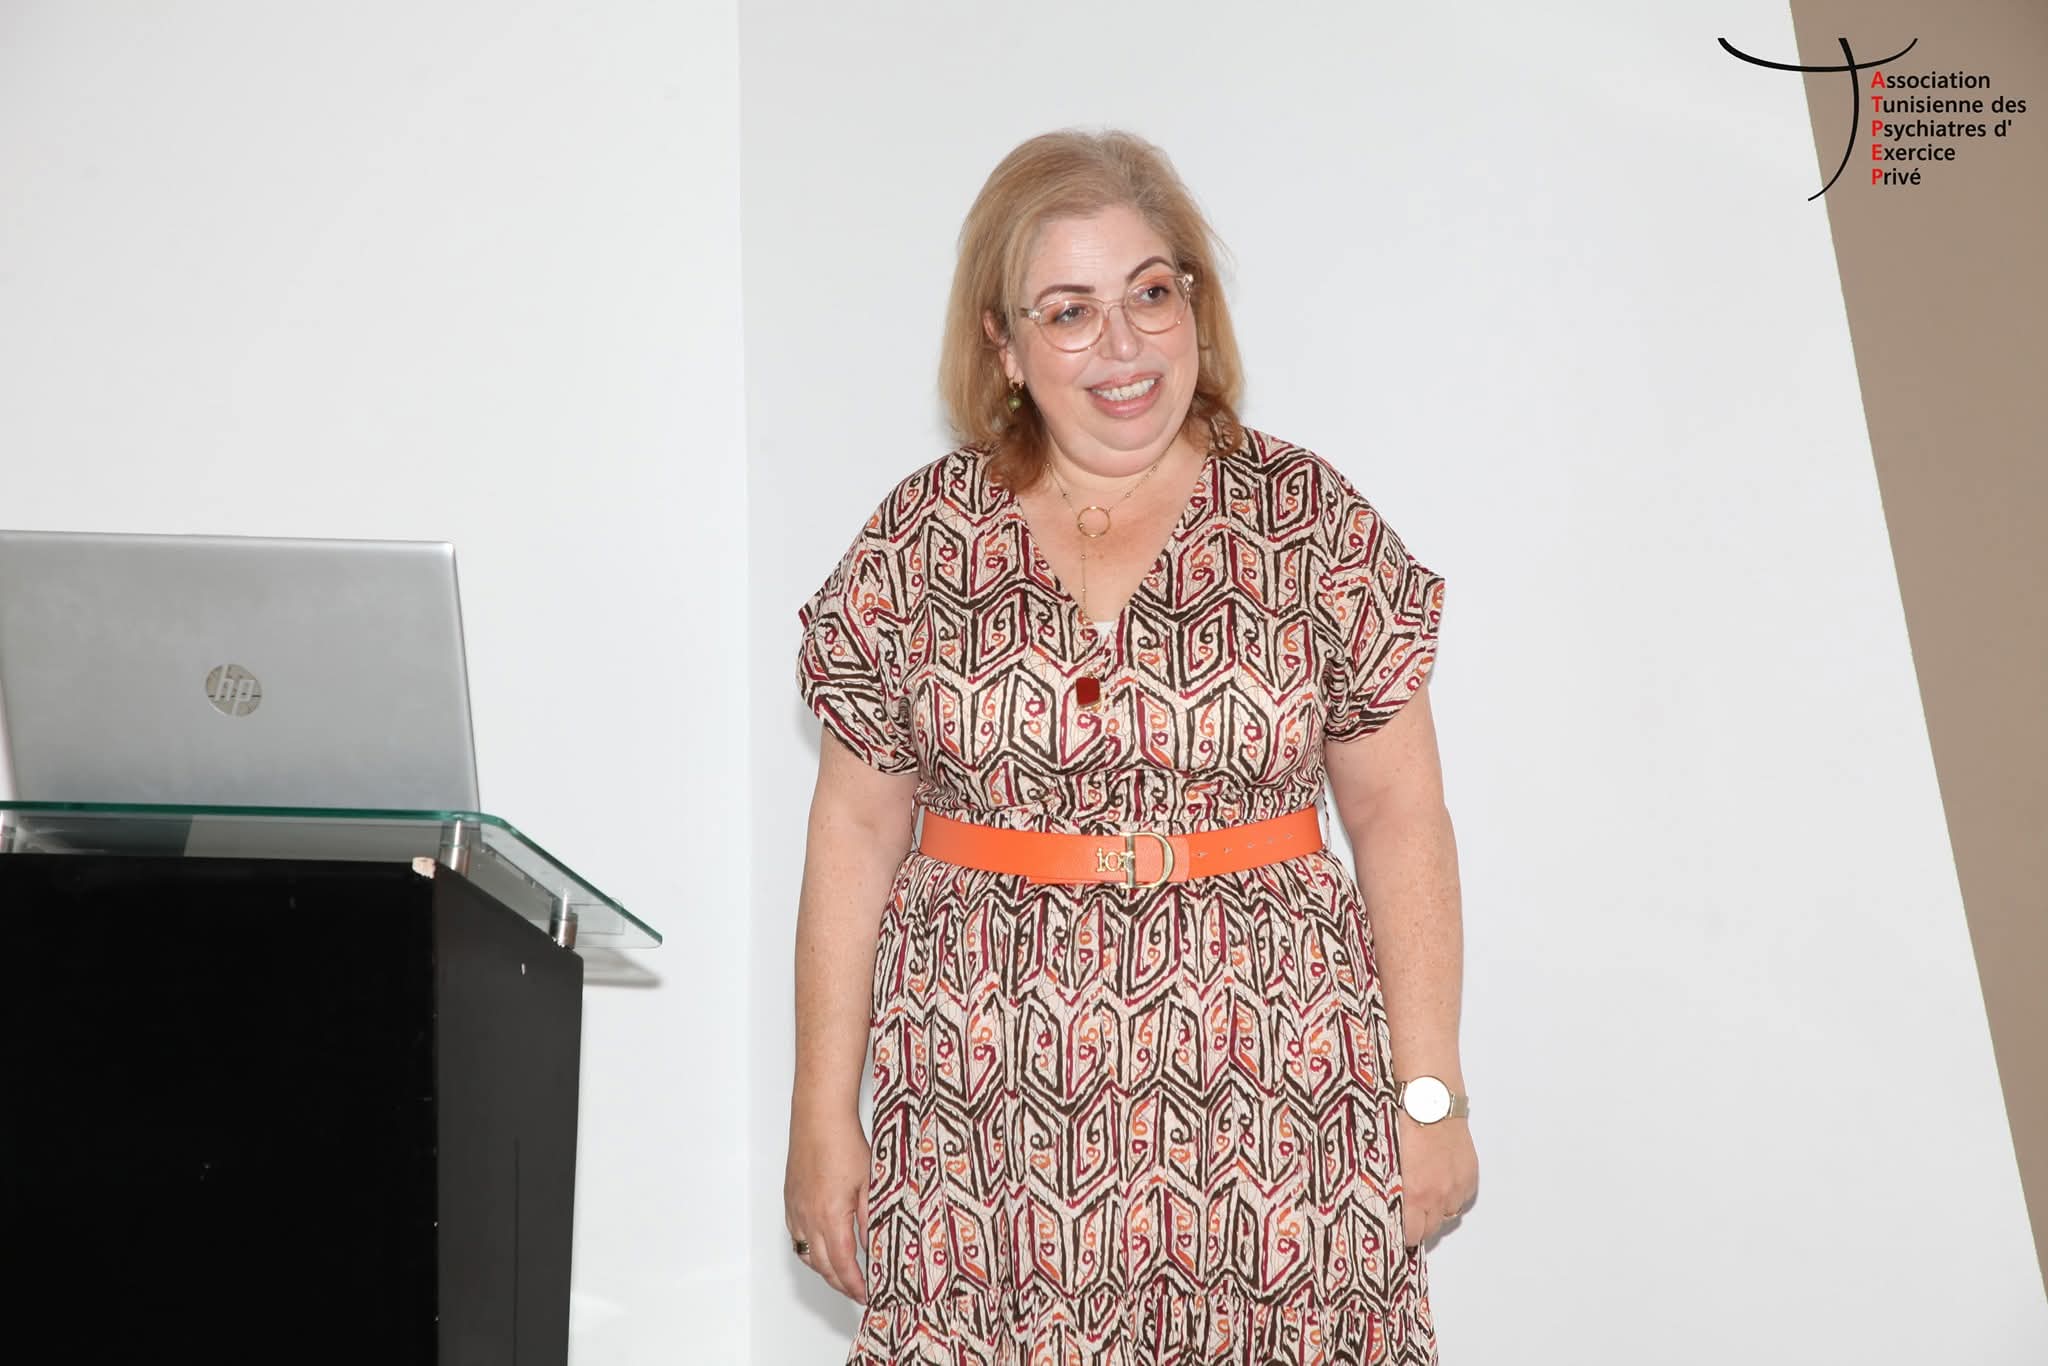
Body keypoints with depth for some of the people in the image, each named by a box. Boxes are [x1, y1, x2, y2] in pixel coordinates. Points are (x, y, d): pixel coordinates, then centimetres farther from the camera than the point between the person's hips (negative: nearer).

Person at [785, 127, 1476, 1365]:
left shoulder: (1316, 525, -1)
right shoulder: (918, 543, 1)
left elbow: (1401, 818, 2)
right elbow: (856, 837, 4)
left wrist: (1431, 1097, 0)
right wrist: (824, 1118, 4)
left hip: (1268, 1127, 0)